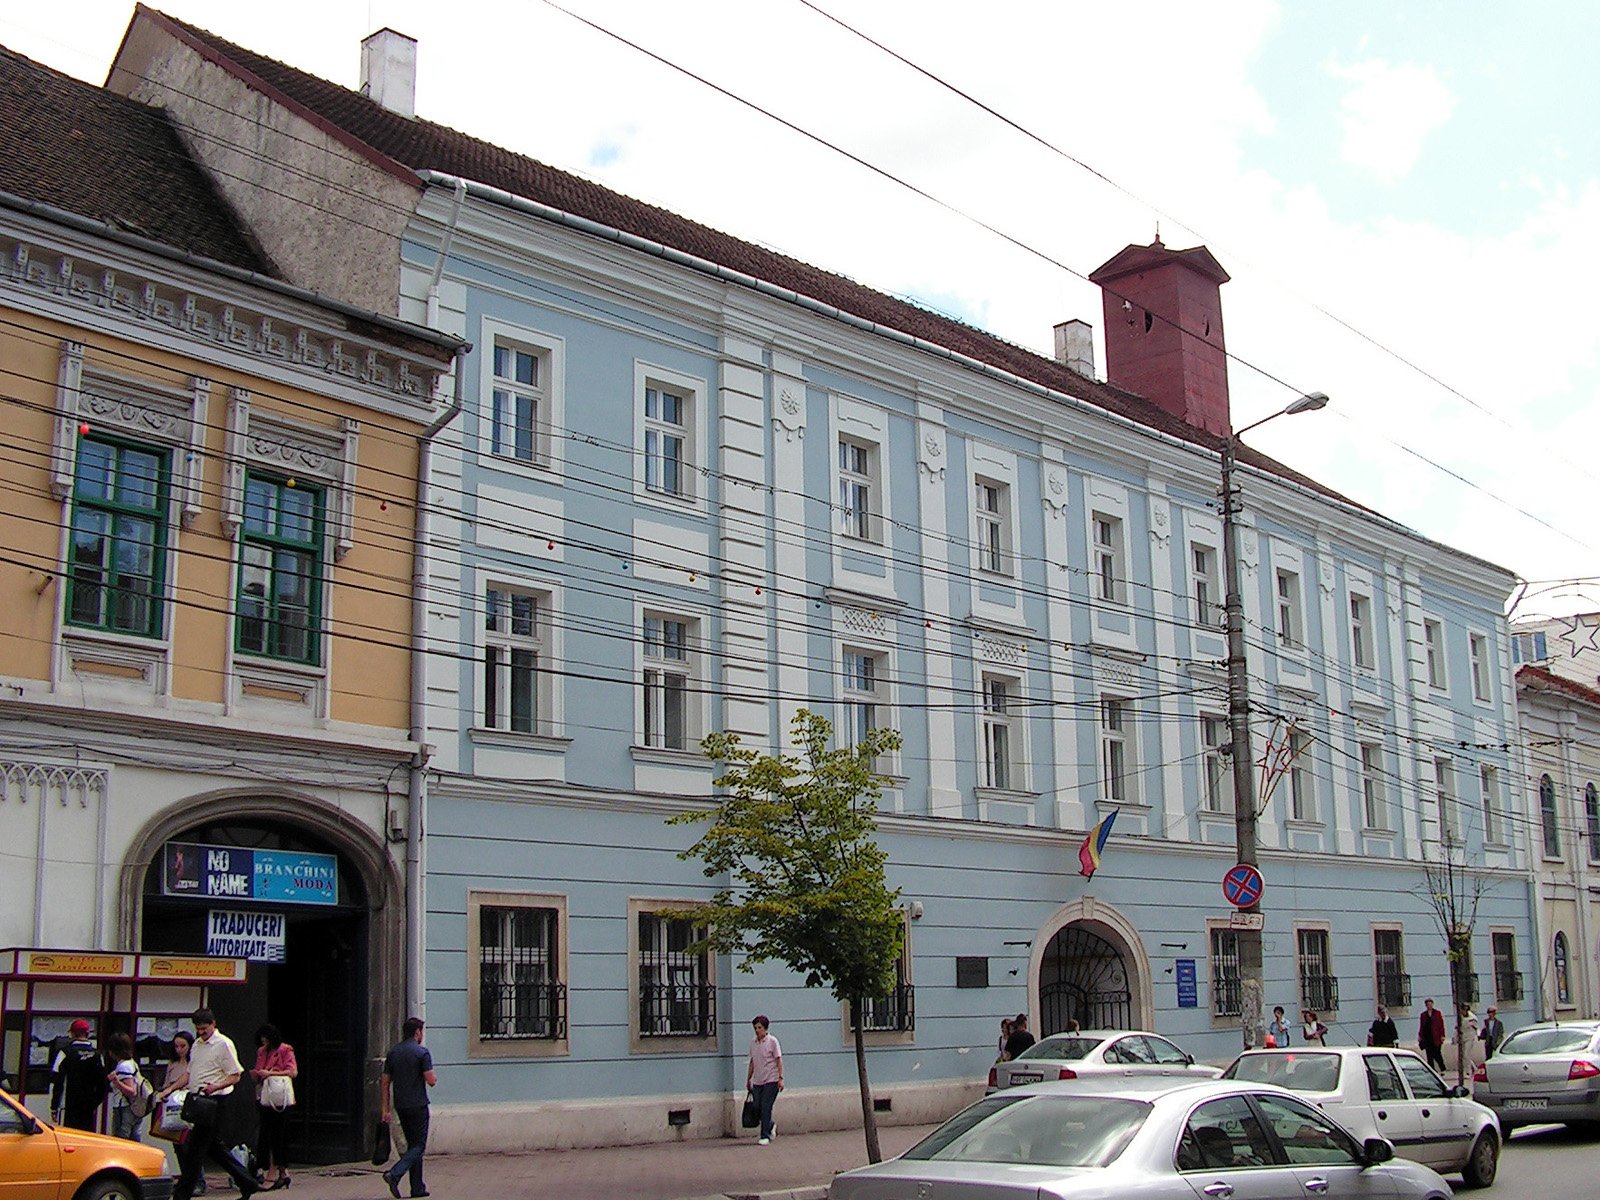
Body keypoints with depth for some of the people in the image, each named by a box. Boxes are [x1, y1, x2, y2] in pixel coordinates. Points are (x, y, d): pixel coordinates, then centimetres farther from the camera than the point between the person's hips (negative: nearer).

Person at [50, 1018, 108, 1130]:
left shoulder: (65, 1052, -6)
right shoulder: (98, 1055, 7)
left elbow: (55, 1081, -6)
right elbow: (103, 1084, 12)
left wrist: (53, 1107, 1)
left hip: (69, 1108, -4)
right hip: (89, 1109, 4)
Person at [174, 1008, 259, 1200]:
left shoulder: (224, 1044, -9)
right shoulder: (197, 1044, 15)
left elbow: (235, 1076, -10)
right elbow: (190, 1074, 23)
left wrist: (215, 1087, -25)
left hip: (214, 1101, -9)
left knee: (196, 1147, -6)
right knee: (212, 1146, 11)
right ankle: (247, 1182, 18)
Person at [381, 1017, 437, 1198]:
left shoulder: (393, 1053, 8)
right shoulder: (422, 1052, -11)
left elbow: (384, 1083, 8)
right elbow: (430, 1080, -14)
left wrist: (386, 1109, 11)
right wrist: (435, 1078, 9)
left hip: (400, 1106, 6)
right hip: (418, 1105, -6)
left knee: (413, 1144, 14)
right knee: (419, 1145, -1)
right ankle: (394, 1174, -20)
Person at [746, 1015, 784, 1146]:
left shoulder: (772, 1041, -5)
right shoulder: (753, 1042, 10)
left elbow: (779, 1060, -7)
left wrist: (780, 1078, -13)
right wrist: (748, 1079, 19)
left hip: (771, 1081, -6)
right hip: (757, 1081, 6)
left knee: (766, 1108, -9)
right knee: (757, 1109, 5)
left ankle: (765, 1136, -2)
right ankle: (771, 1126, 31)